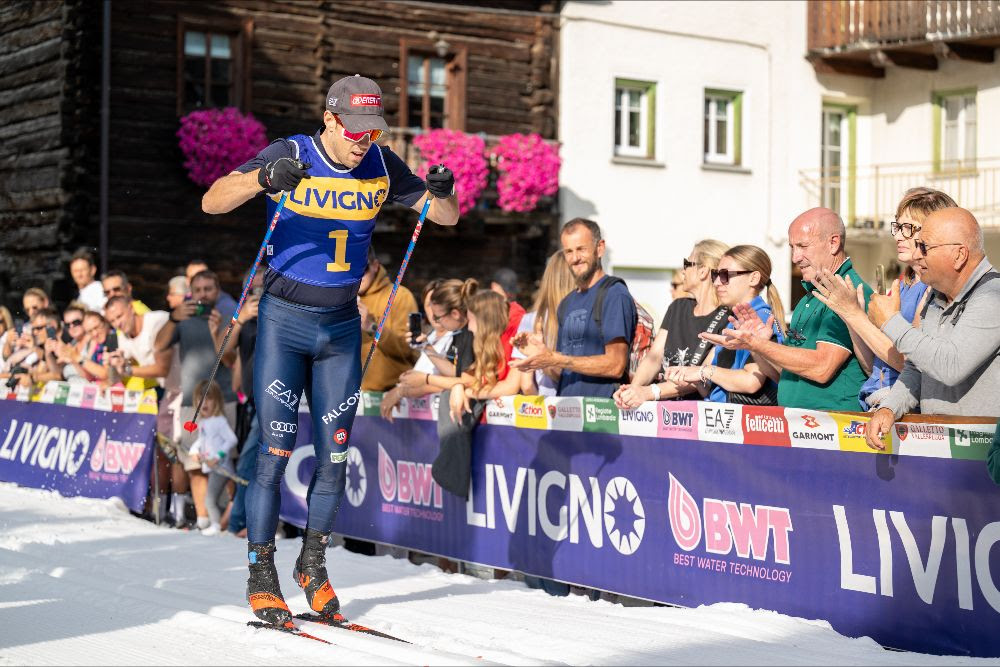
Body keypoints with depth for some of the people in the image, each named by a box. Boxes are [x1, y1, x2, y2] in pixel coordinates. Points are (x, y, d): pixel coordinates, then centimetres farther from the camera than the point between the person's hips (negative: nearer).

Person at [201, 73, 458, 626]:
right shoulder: (289, 155, -10)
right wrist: (262, 179, -37)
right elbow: (211, 202, -18)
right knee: (274, 451, -6)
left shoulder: (380, 165, 1)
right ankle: (261, 576, 5)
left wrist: (442, 192, -18)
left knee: (334, 455, 6)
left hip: (342, 328, 4)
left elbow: (446, 216, 6)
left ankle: (312, 564, 23)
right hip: (284, 319, -4)